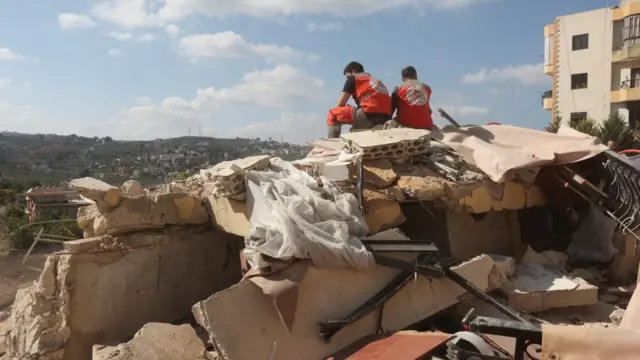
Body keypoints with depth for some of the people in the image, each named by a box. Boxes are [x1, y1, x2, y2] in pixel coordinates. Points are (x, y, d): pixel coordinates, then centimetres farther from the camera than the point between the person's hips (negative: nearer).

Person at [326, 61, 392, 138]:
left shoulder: (353, 78, 12)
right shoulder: (375, 80, 32)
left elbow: (340, 104, 10)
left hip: (370, 114, -7)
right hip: (384, 119, 8)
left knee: (332, 114, 7)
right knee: (354, 130, 36)